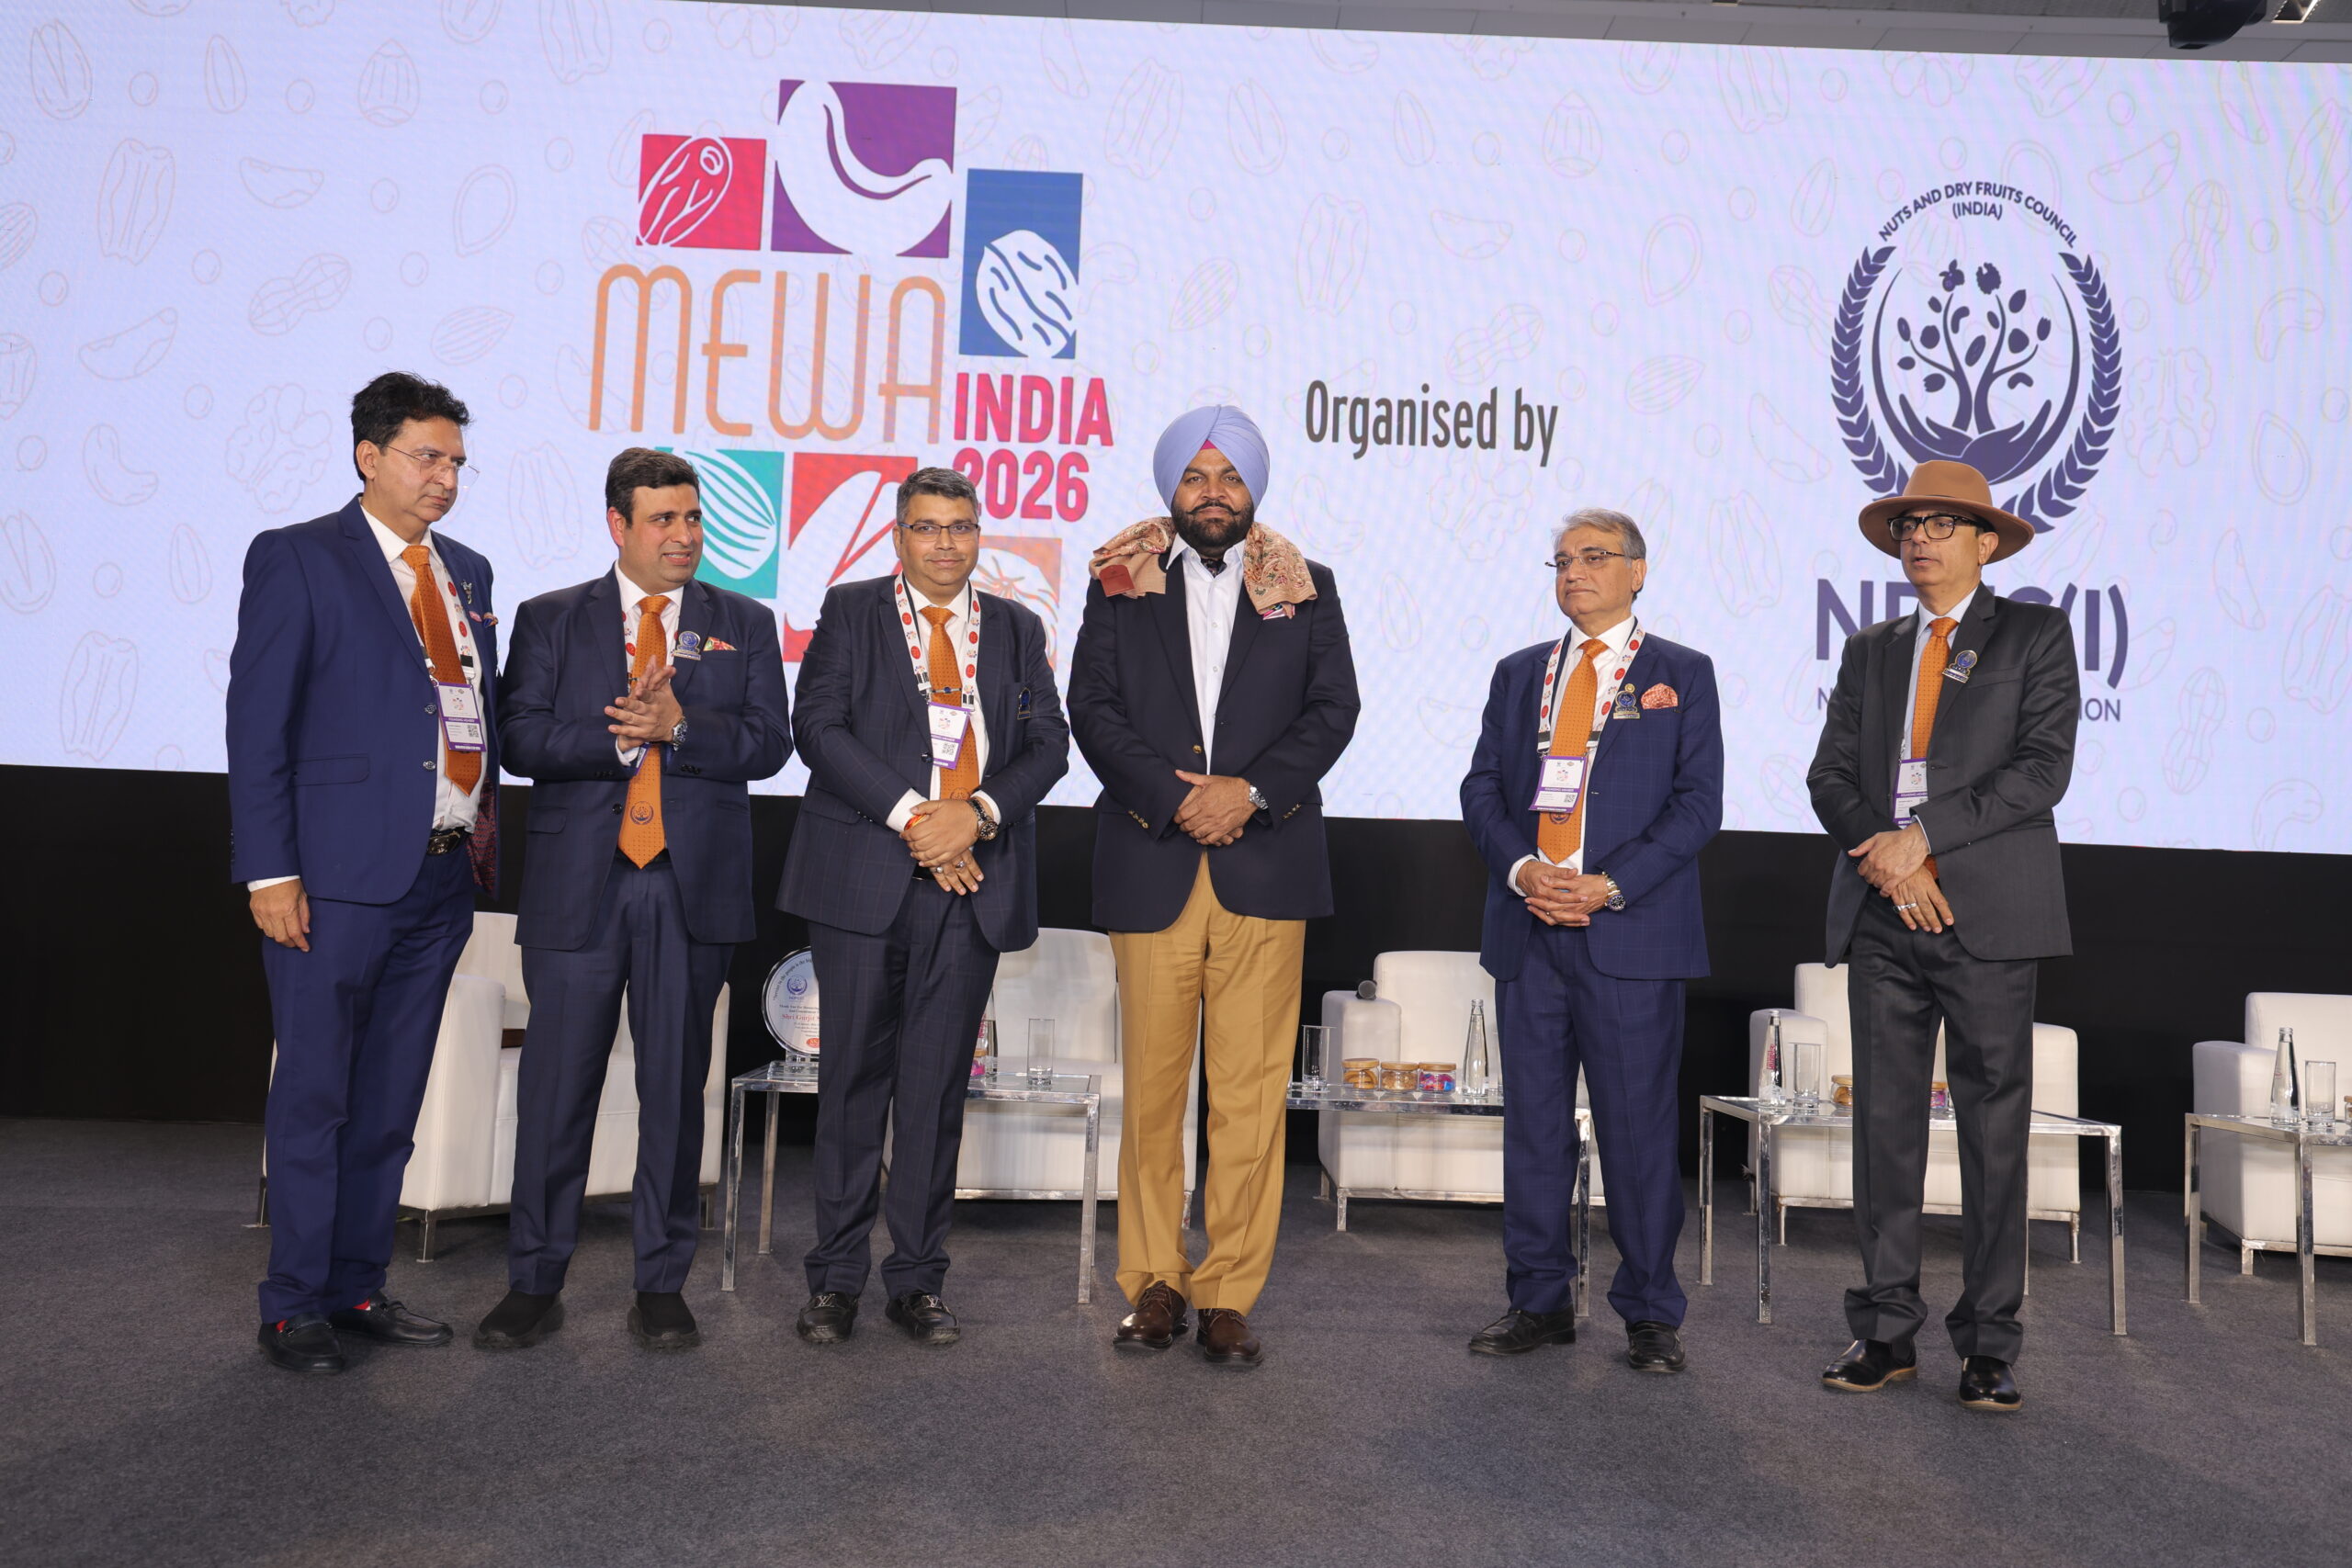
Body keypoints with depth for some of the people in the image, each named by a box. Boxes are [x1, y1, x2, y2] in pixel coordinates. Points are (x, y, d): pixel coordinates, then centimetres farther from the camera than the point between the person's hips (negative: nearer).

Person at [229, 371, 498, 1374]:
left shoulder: (468, 572, 16)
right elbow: (257, 724, -7)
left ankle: (357, 1289, 25)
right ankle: (293, 1309, 16)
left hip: (442, 877, 6)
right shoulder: (296, 558, -2)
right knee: (313, 1098, 3)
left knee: (390, 1101, 13)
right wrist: (269, 870, -12)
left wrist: (485, 818, 8)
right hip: (338, 876, -6)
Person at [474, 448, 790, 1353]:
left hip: (693, 885, 1)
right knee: (556, 1085, 3)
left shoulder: (745, 625, 10)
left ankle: (662, 1286, 19)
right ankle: (535, 1285, 17)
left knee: (676, 1088, 7)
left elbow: (767, 742, -1)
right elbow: (520, 739, -2)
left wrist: (679, 724, -16)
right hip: (577, 882, 0)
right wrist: (618, 736, -16)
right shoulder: (550, 620, 9)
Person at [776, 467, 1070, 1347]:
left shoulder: (1018, 629, 15)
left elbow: (1048, 745, 7)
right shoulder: (850, 612, 8)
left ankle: (918, 1280, 16)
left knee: (938, 1086, 5)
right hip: (865, 876, -2)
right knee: (854, 1077, 3)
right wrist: (913, 818, -13)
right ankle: (836, 1280, 15)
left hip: (973, 882, 2)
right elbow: (819, 727, -4)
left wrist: (978, 814, -11)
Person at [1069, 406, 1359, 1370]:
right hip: (1149, 865, 0)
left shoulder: (1305, 588, 12)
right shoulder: (1120, 582, 11)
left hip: (1265, 865, 0)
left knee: (1250, 1090, 0)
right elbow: (1092, 709, 3)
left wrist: (1250, 790, -9)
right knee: (1151, 1086, 4)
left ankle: (1228, 1296, 10)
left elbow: (1334, 708, 5)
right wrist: (1175, 799, -10)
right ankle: (1154, 1285, 17)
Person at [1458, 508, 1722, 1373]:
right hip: (1528, 927, 4)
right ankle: (1540, 1301, 20)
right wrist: (1522, 870, -9)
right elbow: (1481, 787, 10)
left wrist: (1610, 886, -13)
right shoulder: (1519, 673, 16)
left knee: (1640, 1125, 1)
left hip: (1633, 933, -3)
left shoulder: (1683, 674, 6)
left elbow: (1698, 801, -2)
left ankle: (1650, 1313, 14)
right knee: (1533, 1122, 8)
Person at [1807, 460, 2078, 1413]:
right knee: (1884, 1126, 5)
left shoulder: (2036, 636, 7)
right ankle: (1886, 1331, 14)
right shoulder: (1869, 651, 17)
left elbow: (2043, 767, -6)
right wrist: (1882, 859, -9)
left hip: (1987, 914, -3)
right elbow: (1830, 776, 9)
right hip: (1881, 916, 3)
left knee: (1994, 1130, 0)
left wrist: (1922, 833, -14)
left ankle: (1988, 1344, 10)